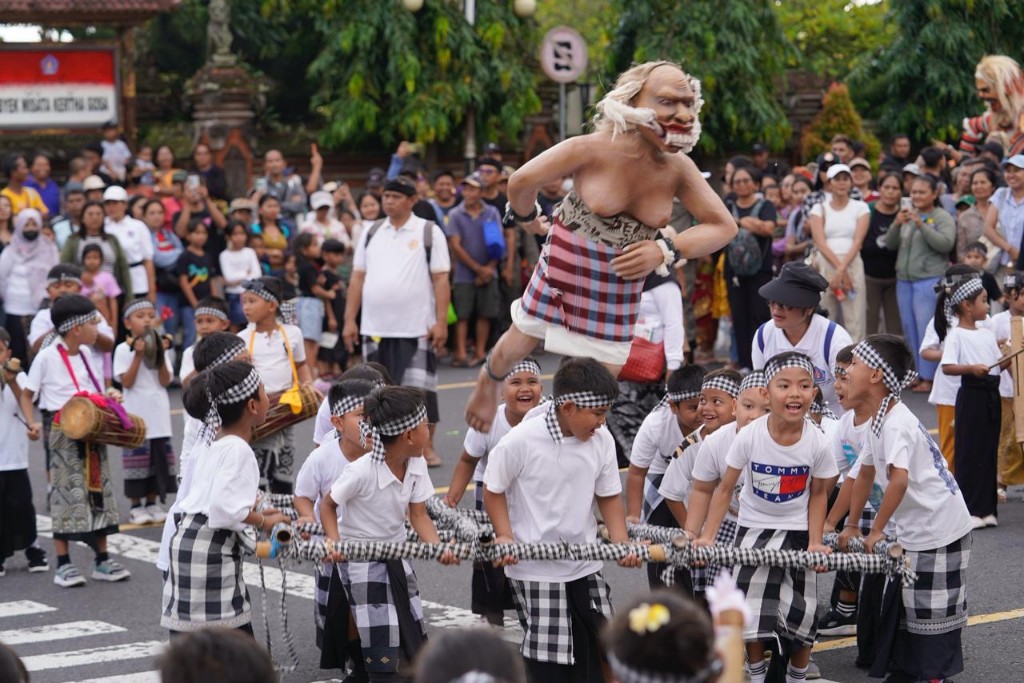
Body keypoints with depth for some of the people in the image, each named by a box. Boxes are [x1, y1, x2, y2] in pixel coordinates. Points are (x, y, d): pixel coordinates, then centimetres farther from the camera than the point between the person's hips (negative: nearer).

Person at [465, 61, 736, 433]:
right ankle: (488, 382, 54)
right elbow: (522, 181, -13)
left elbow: (724, 226, -8)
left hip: (621, 286, 2)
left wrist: (665, 251, -22)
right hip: (565, 269, -2)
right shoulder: (595, 149, -25)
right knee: (518, 346, 20)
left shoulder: (679, 169, -15)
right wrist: (527, 221, 7)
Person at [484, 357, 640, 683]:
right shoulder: (521, 441, -17)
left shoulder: (602, 440, -4)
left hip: (586, 566, 5)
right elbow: (493, 490, -4)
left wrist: (622, 545, -4)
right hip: (535, 569, -5)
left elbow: (608, 496, 7)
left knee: (598, 648, 10)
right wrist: (505, 536, -15)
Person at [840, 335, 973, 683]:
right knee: (900, 605, 17)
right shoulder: (878, 420, 7)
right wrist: (852, 526, 24)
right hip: (914, 532, 10)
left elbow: (899, 480, -36)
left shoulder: (897, 423, -24)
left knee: (931, 614, -3)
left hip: (939, 531, -10)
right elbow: (866, 474, 20)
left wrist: (876, 530, -26)